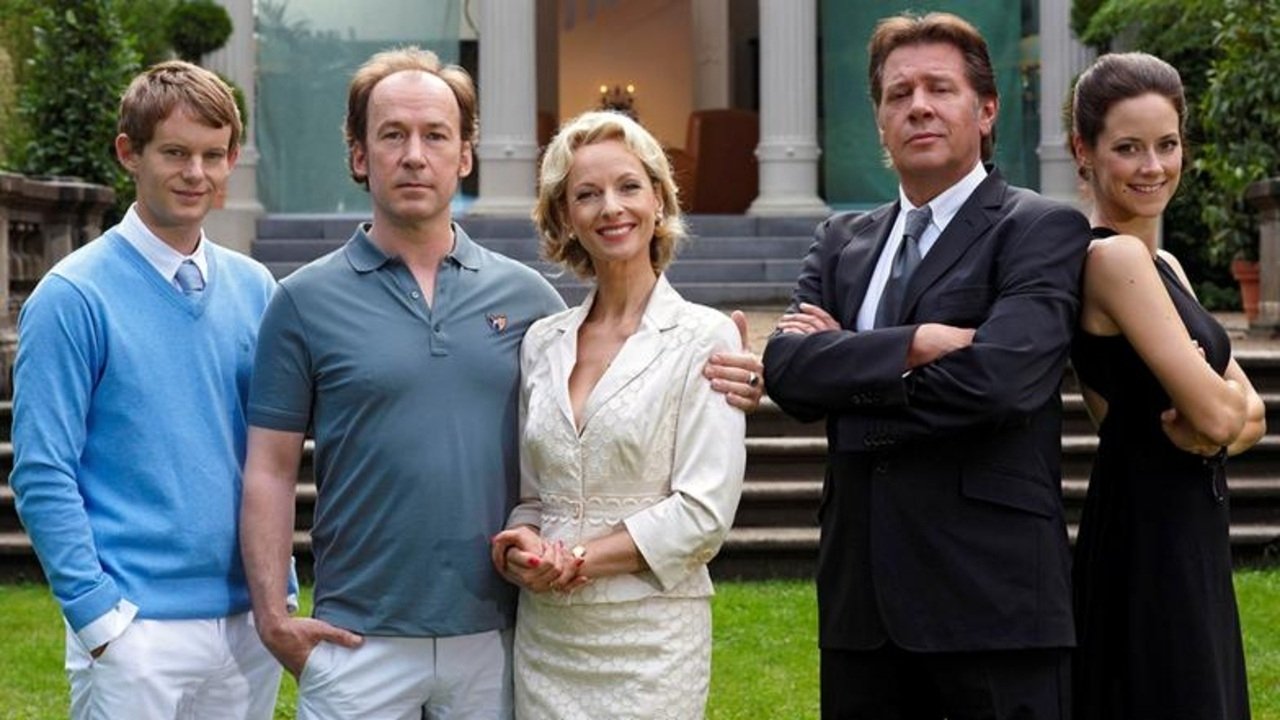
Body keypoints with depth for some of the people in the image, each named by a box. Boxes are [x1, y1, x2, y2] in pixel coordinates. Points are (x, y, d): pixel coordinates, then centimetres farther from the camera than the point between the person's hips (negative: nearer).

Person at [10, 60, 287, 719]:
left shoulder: (253, 288, 8)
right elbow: (41, 476, -9)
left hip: (248, 625, 5)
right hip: (136, 634, -5)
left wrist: (280, 592, 7)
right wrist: (103, 618, -13)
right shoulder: (74, 296, -7)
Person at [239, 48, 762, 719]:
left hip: (492, 638, 2)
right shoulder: (304, 300, -1)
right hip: (358, 640, -2)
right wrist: (272, 616, -8)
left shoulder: (523, 293, 6)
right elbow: (271, 471, 0)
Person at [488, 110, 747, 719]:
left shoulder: (703, 337, -5)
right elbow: (531, 493, 13)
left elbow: (704, 513, -11)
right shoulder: (542, 343, 9)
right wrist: (526, 547, -8)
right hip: (544, 636, 4)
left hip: (650, 637, -4)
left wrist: (575, 557, -13)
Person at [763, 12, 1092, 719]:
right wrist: (915, 343, -15)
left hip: (993, 602, -5)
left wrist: (846, 367, -5)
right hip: (861, 601, 5)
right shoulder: (842, 241, 14)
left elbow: (996, 378, -18)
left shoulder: (1044, 230, -2)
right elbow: (784, 366, -2)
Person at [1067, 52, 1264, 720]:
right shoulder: (1112, 257, -16)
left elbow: (1248, 412, 10)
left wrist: (1221, 423, -11)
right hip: (1148, 537, -9)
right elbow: (1210, 410, -20)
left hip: (1188, 537, 9)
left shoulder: (1163, 264, 12)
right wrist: (1223, 409, 1)